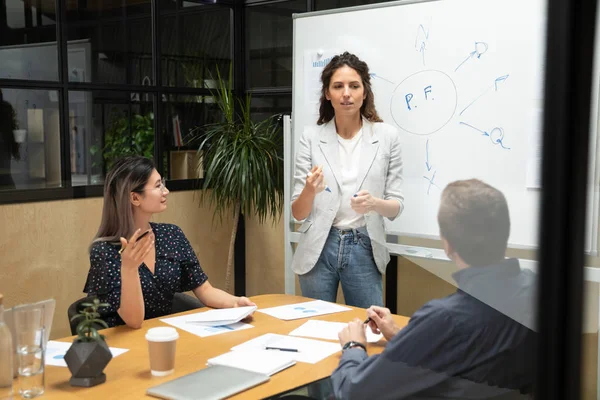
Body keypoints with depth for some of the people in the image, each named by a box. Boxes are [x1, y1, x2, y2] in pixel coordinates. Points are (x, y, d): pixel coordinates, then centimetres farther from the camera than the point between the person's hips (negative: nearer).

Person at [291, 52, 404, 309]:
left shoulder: (387, 136, -3)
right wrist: (310, 190, -23)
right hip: (319, 248, 1)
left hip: (363, 249, 0)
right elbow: (297, 213, -2)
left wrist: (375, 203, -21)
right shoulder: (311, 138, -3)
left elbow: (396, 206, 0)